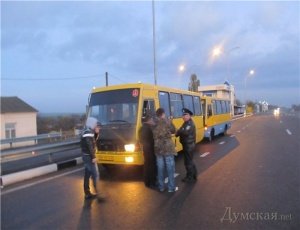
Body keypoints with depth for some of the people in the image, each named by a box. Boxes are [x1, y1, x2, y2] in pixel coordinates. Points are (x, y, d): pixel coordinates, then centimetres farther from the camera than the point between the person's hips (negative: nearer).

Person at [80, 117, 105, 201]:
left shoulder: (87, 132, 13)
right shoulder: (88, 133, -18)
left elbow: (93, 141, 19)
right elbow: (90, 146, -24)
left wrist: (97, 133, 4)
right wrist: (93, 157, -22)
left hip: (86, 156, 10)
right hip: (89, 157, -10)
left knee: (87, 174, 14)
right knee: (95, 175, -7)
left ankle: (87, 193, 21)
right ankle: (97, 194, -6)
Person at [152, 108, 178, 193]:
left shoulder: (154, 124, 4)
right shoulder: (167, 122, -6)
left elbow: (153, 136, 5)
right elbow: (173, 131, 6)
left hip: (158, 149, 4)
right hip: (168, 148, -4)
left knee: (160, 168, 11)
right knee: (170, 168, 5)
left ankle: (161, 187, 19)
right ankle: (171, 187, 10)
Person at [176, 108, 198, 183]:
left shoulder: (190, 124, -19)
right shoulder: (186, 123, 13)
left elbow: (185, 132, -33)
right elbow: (182, 131, 11)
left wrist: (178, 132, -16)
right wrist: (178, 133, -12)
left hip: (189, 145, -10)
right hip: (187, 145, 10)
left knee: (188, 161, -1)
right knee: (190, 161, 18)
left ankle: (190, 177, 11)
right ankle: (193, 176, 29)